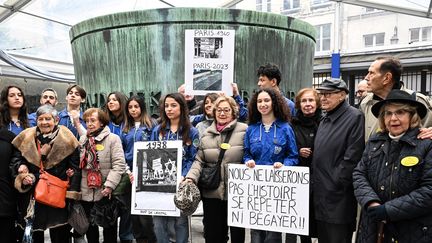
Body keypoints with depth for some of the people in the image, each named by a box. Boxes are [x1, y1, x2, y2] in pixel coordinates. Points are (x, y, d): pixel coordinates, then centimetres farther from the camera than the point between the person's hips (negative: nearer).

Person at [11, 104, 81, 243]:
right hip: (32, 194, 3)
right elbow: (17, 161, 15)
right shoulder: (26, 138, 5)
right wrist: (23, 175, -7)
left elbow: (75, 167, -6)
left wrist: (72, 194, -12)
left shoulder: (66, 139, -6)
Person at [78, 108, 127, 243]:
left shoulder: (113, 138, -7)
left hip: (105, 193, -5)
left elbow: (119, 165, -14)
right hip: (86, 192, 5)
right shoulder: (82, 139, 10)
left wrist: (109, 185, -21)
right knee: (90, 229, 19)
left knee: (109, 229, 10)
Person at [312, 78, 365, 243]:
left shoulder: (354, 117, -13)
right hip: (320, 195, 8)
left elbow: (352, 158, -18)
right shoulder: (325, 120, 15)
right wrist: (315, 182, 12)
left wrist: (335, 185, -15)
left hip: (338, 197, -8)